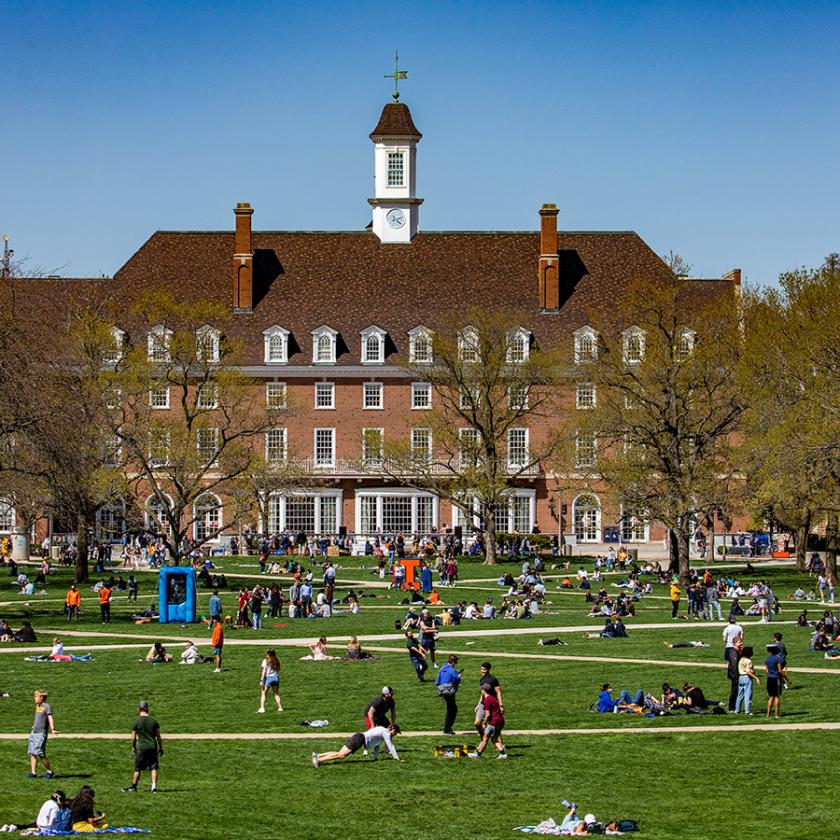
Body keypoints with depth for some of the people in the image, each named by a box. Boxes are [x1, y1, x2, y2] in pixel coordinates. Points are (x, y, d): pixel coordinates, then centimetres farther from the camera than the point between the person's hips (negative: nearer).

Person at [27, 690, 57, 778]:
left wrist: (52, 729, -32)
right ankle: (33, 773, 7)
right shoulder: (37, 706, 16)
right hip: (34, 733, 8)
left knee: (40, 753, -12)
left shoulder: (47, 707, -9)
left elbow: (50, 718, -19)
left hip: (41, 733, -8)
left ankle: (49, 772, 0)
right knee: (32, 753, 3)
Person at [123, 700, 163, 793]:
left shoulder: (137, 721, -6)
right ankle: (154, 786, -9)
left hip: (142, 748, -2)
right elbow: (158, 736, 6)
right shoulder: (154, 721, 3)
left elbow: (133, 737, -1)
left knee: (137, 769, 7)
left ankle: (133, 787, 15)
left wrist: (133, 747, 15)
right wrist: (161, 748, 15)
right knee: (153, 768, 3)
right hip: (153, 747, 2)